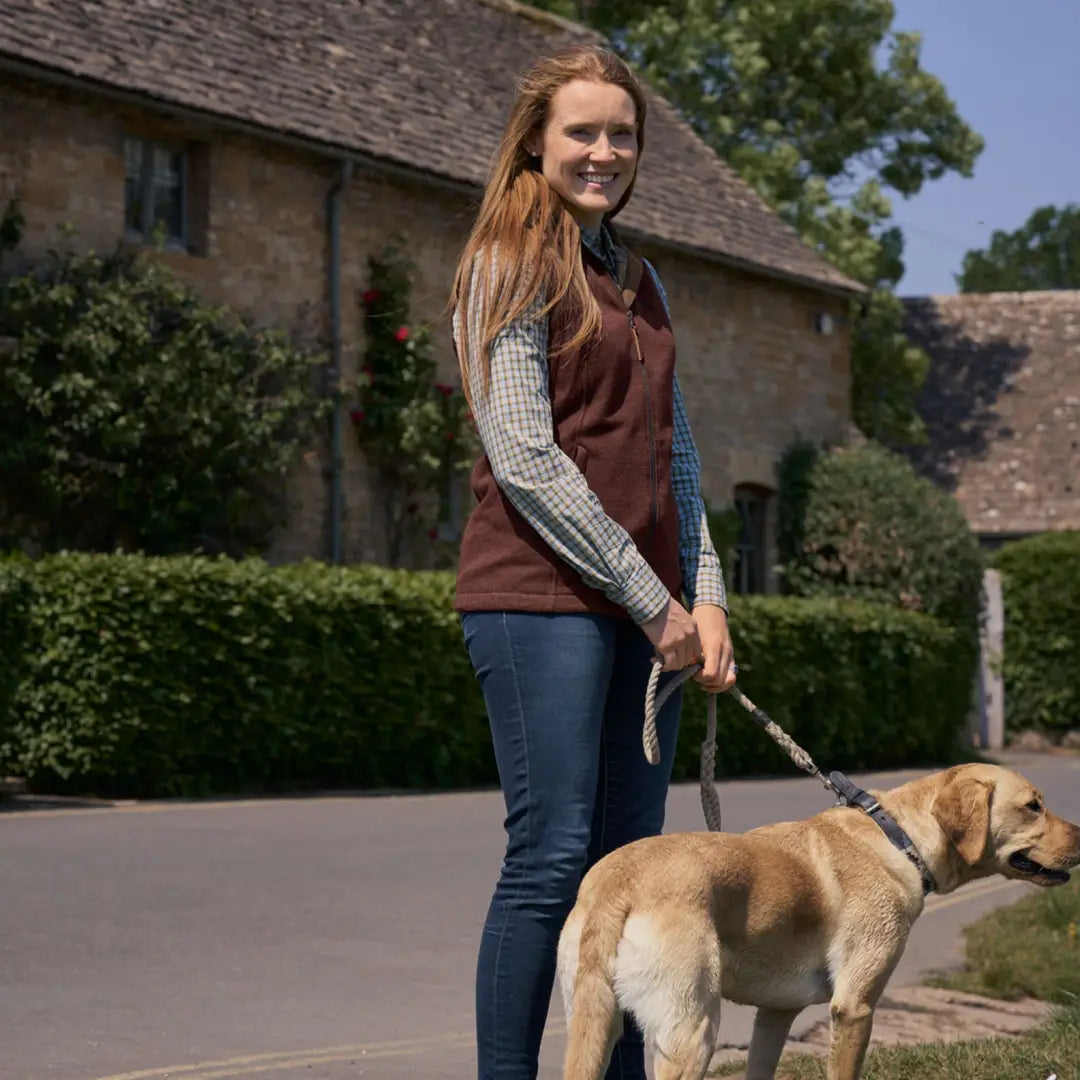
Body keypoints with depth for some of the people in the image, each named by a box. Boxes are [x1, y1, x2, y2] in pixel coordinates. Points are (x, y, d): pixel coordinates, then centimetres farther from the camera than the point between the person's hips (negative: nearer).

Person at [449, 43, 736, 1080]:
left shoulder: (640, 281, 19)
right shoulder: (511, 263, -3)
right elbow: (523, 456, -11)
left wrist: (704, 596, 6)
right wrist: (652, 602, -11)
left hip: (647, 609, 7)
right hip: (541, 596, -7)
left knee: (630, 866, 7)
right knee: (553, 857, -9)